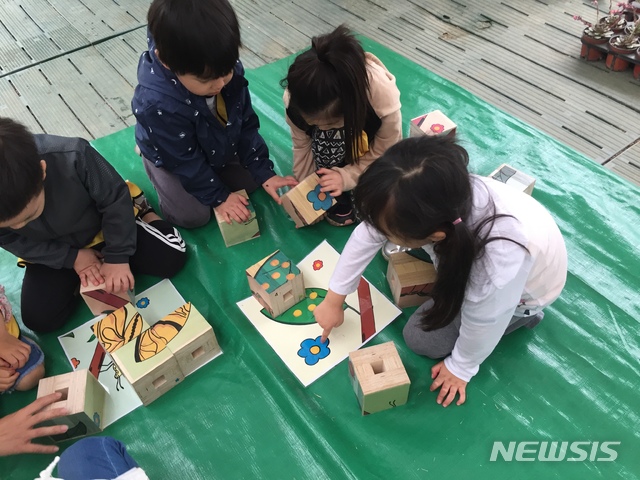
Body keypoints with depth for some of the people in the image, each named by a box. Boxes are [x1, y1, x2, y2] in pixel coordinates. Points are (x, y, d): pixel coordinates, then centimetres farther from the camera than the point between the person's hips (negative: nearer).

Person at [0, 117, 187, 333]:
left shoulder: (72, 156, -39)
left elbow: (116, 199, -23)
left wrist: (118, 256, -20)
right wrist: (72, 258, -16)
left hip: (102, 225, -2)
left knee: (172, 258, -10)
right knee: (39, 319, -7)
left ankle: (138, 210, 17)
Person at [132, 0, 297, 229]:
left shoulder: (227, 70, -27)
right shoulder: (157, 104, -42)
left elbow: (246, 124, -14)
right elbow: (185, 161, -28)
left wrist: (264, 172, -17)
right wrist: (217, 196, -18)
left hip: (216, 147, 5)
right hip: (172, 157, -4)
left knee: (250, 180, 3)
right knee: (193, 216, -9)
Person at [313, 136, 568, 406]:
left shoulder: (499, 263, -49)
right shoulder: (427, 201, -35)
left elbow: (481, 324, -27)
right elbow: (367, 234, -17)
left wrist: (460, 368, -7)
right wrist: (334, 299, -8)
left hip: (520, 287, -4)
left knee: (421, 337, -3)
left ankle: (522, 312, 9)